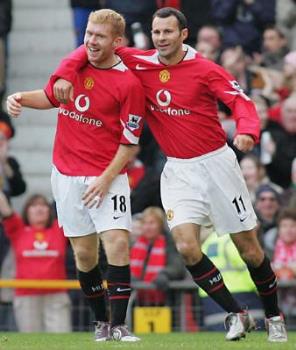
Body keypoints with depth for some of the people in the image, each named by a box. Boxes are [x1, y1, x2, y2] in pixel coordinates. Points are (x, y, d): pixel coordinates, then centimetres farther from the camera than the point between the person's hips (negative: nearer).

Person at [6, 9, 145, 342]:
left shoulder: (129, 83, -12)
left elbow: (130, 143, -10)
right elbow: (51, 97, 23)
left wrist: (105, 179, -17)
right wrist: (22, 98, 3)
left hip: (107, 175, -4)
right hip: (67, 174, 4)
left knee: (117, 243, -16)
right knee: (84, 253, 6)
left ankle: (119, 325, -12)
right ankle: (101, 321, 18)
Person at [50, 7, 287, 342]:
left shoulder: (204, 69, -11)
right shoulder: (140, 63, -2)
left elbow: (241, 101, -18)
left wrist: (246, 130, -38)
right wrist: (65, 73, -10)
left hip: (216, 163, -3)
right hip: (178, 171, 3)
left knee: (249, 249, 3)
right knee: (186, 247, -16)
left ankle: (274, 317, 24)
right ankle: (236, 315, 0)